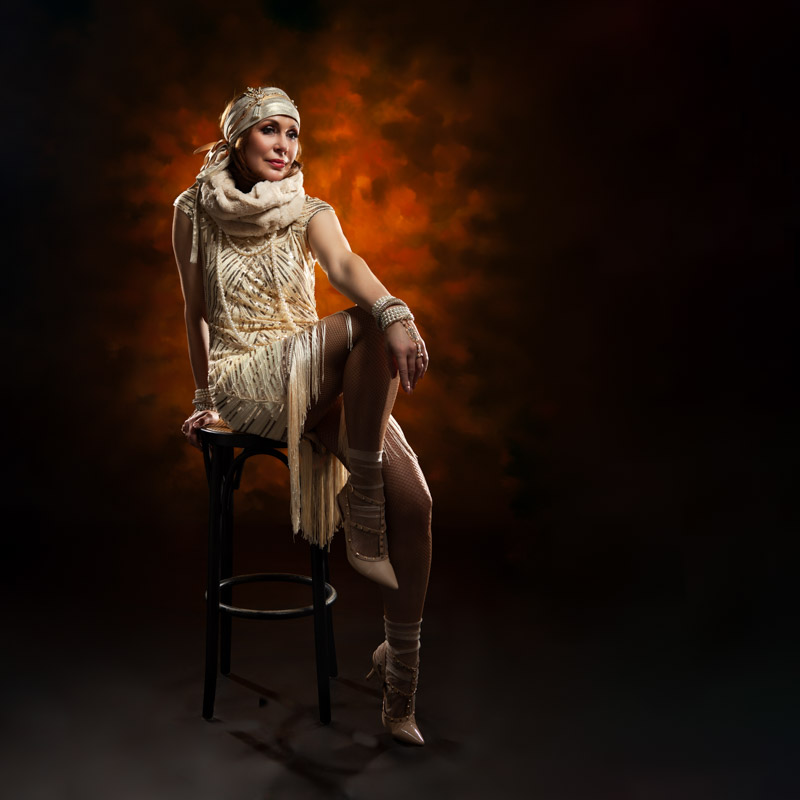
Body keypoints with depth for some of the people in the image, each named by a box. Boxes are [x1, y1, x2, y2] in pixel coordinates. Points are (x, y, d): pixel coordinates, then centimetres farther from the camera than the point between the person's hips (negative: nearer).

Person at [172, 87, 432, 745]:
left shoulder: (310, 213, 7)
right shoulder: (195, 210, 6)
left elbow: (345, 264, -15)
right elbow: (197, 312, 11)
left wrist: (397, 310, -36)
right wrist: (204, 399, 10)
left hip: (314, 382, 3)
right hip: (247, 381, -3)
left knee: (413, 497, -21)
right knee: (368, 326, -32)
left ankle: (400, 682, -8)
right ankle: (361, 503, -23)